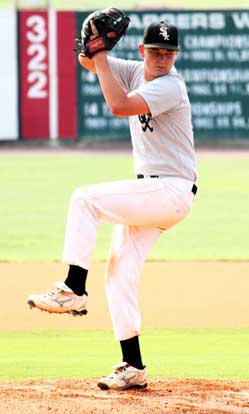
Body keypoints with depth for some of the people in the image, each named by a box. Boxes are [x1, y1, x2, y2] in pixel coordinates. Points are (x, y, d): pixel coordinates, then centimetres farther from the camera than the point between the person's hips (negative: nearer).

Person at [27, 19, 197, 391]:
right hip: (151, 193, 9)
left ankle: (74, 290, -19)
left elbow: (119, 106, -30)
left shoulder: (170, 85, -18)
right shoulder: (137, 72, 8)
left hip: (173, 191, -9)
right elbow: (87, 61, 9)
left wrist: (101, 57, -23)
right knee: (119, 271, 4)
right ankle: (133, 367, 6)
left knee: (85, 199, -20)